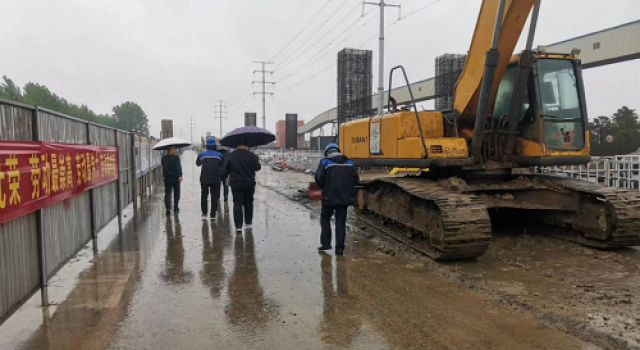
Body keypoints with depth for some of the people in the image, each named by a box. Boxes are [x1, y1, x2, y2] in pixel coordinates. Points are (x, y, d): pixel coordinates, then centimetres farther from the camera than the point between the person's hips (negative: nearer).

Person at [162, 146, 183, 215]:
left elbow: (164, 168, 5)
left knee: (167, 193, 3)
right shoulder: (176, 157, -11)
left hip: (167, 178, 3)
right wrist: (180, 175, -22)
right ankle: (176, 208, 17)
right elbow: (178, 167, -19)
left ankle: (168, 207, -14)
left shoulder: (164, 158, 3)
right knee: (176, 193, 11)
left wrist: (169, 174, 9)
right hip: (175, 178, -3)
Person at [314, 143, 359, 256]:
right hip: (344, 197, 3)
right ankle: (340, 248, 6)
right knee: (341, 222, 8)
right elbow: (356, 179, 6)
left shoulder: (325, 162, -3)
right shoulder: (349, 162, 9)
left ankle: (326, 243, 11)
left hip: (329, 197, -3)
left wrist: (324, 188, 8)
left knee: (325, 218, 16)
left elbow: (318, 178, -10)